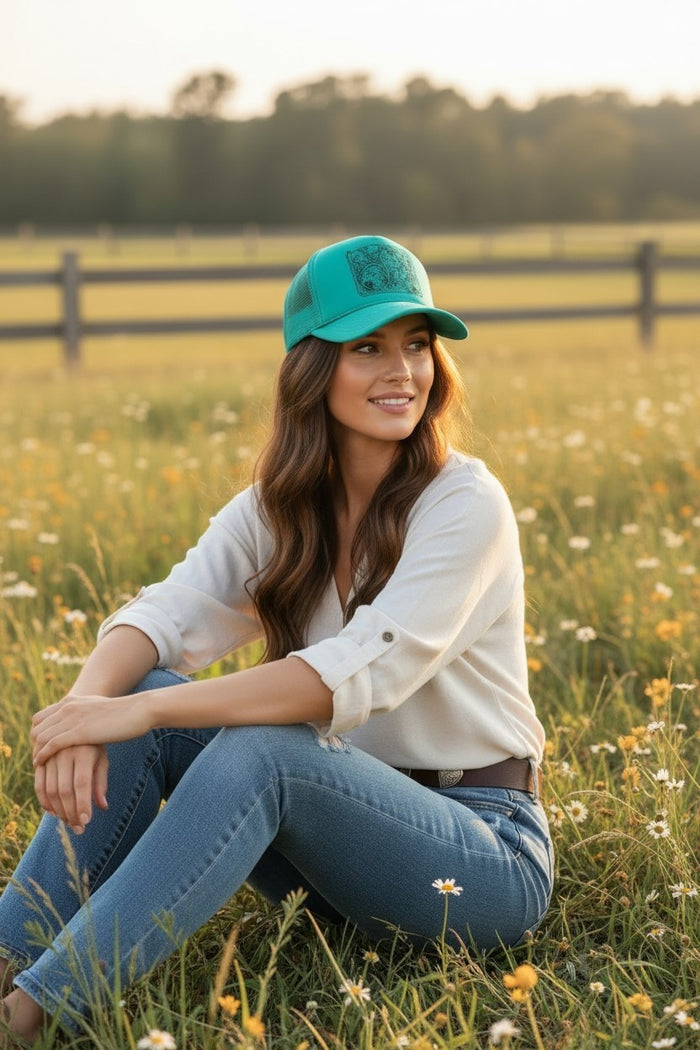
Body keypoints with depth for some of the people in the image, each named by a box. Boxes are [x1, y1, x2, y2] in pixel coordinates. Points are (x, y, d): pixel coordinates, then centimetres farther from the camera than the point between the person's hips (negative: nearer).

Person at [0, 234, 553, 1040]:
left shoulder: (465, 504, -15)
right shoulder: (276, 507, 4)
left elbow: (363, 671, -27)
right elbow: (168, 613, -10)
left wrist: (140, 709, -33)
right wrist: (89, 701, -33)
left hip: (483, 848, -5)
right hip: (342, 820, 6)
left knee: (261, 749, -33)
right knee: (143, 689, -17)